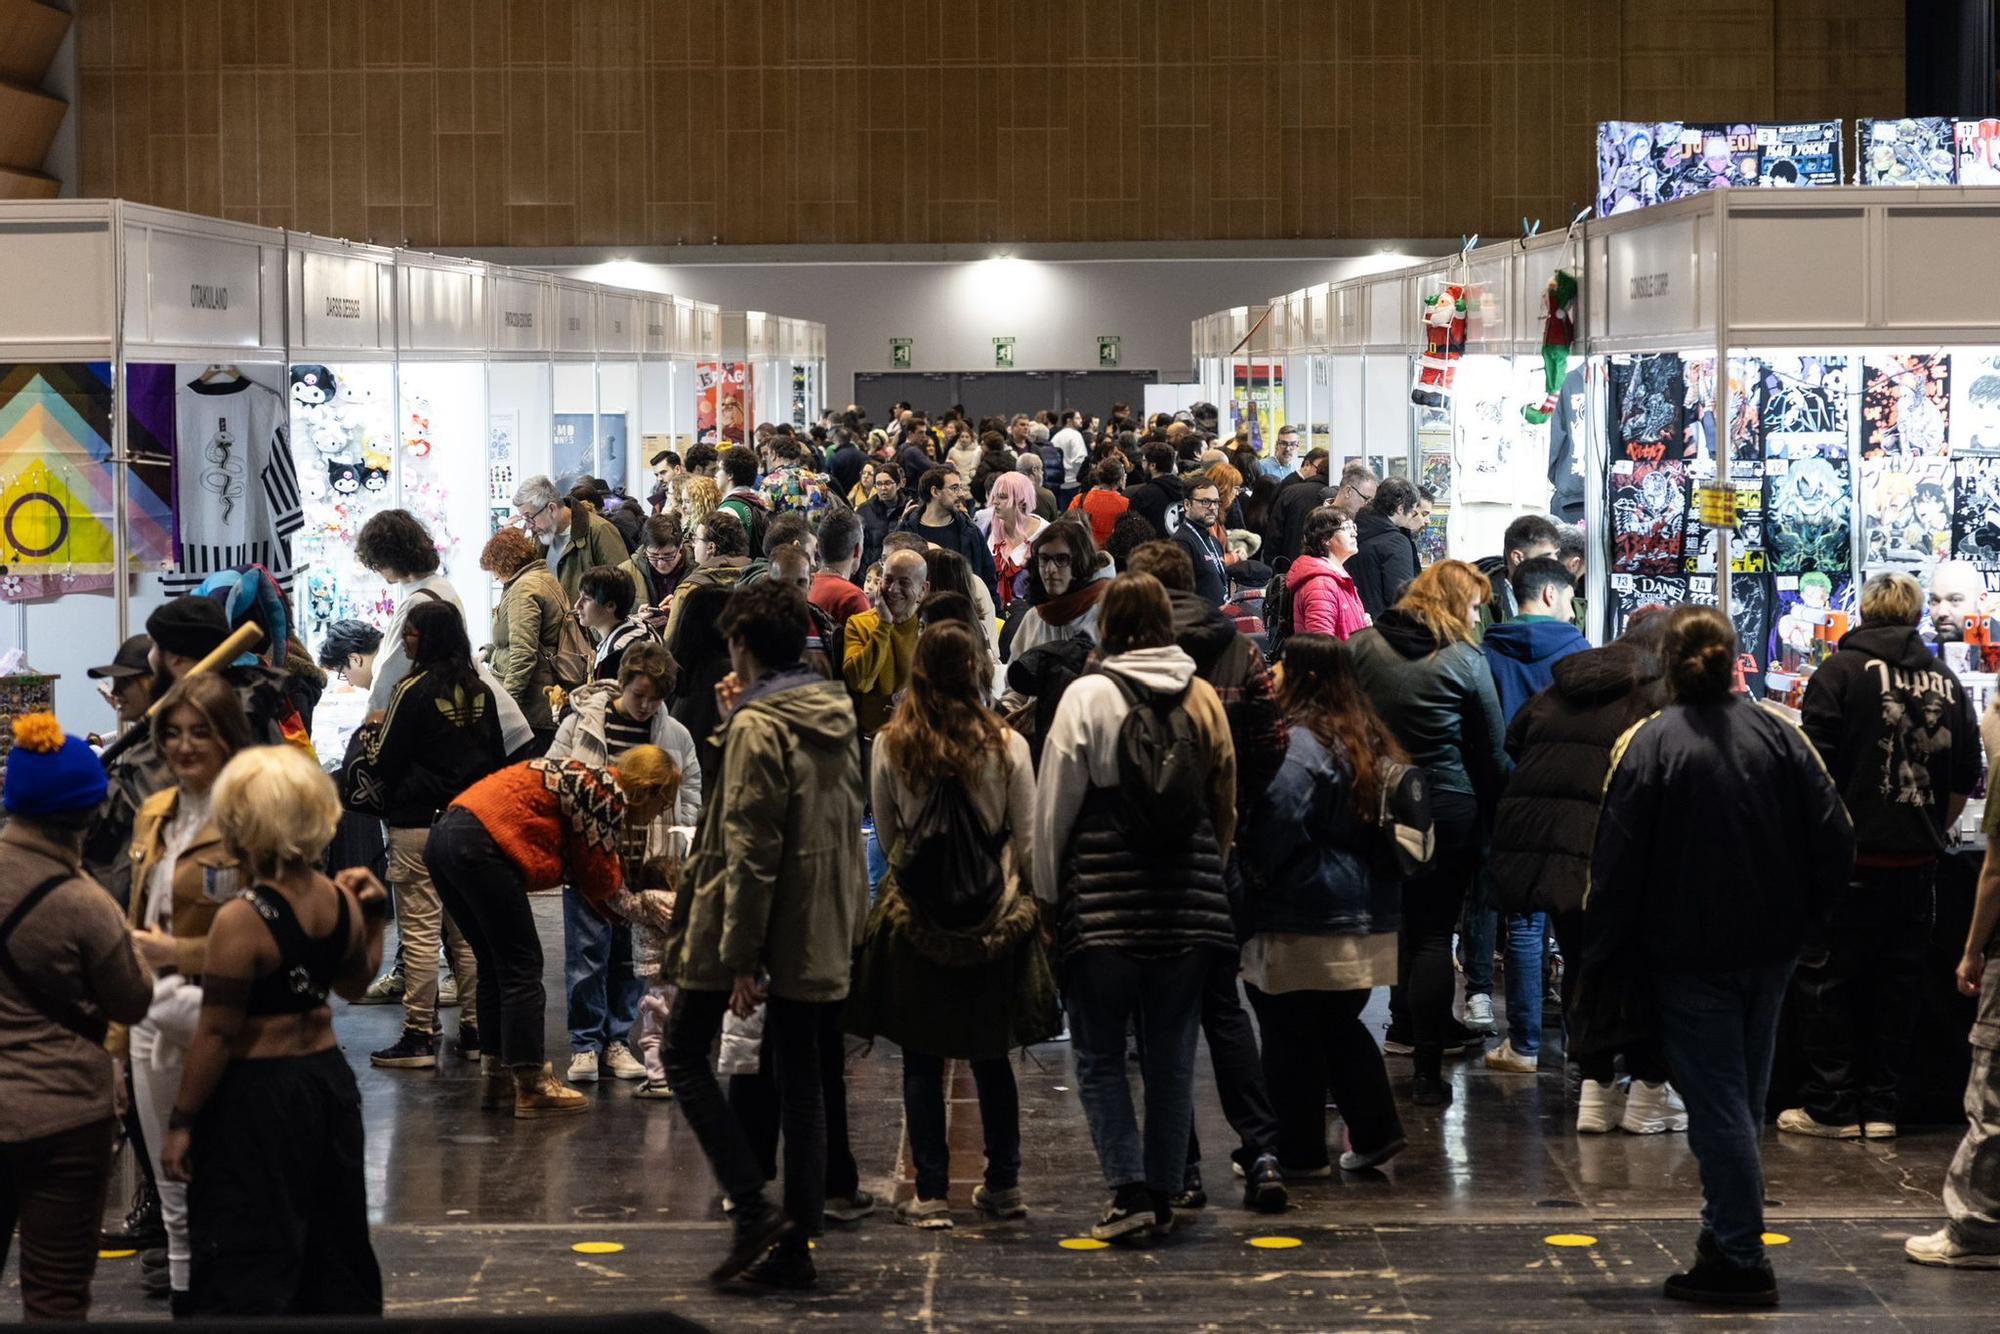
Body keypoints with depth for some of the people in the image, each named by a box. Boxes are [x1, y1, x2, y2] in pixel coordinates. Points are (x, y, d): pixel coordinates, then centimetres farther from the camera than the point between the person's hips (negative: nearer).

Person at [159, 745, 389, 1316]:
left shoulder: (240, 921, -20)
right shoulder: (340, 902, -2)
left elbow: (217, 1034, -17)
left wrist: (181, 1123, -10)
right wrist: (374, 913, 25)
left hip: (257, 1095, -6)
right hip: (329, 1077, 7)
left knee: (247, 1271, 2)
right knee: (338, 1247, 19)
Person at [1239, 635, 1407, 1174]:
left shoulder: (1297, 745, -17)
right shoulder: (1370, 741, 11)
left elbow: (1274, 828, -21)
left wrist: (1250, 875, -5)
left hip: (1303, 926, -8)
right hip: (1369, 919, 8)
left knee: (1291, 1035, 2)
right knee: (1341, 1026, 19)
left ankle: (1300, 1152, 8)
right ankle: (1375, 1131, 17)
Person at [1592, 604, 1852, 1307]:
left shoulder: (1646, 745, -13)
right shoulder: (1780, 735, -1)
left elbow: (1616, 864, -13)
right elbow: (1836, 844, -1)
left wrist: (1615, 936, 2)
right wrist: (1795, 918, 10)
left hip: (1688, 955, -4)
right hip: (1770, 953, 5)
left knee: (1718, 1106, 0)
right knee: (1743, 1098, 17)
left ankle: (1740, 1259, 2)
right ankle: (1726, 1236, 27)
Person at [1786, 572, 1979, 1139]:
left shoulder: (1841, 671, -6)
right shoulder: (1946, 683, 8)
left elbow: (1815, 770, -11)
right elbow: (1964, 784, 13)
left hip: (1850, 859, -4)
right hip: (1918, 862, 4)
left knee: (1826, 981, 4)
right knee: (1895, 984, 11)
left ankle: (1831, 1106, 5)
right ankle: (1879, 1106, 13)